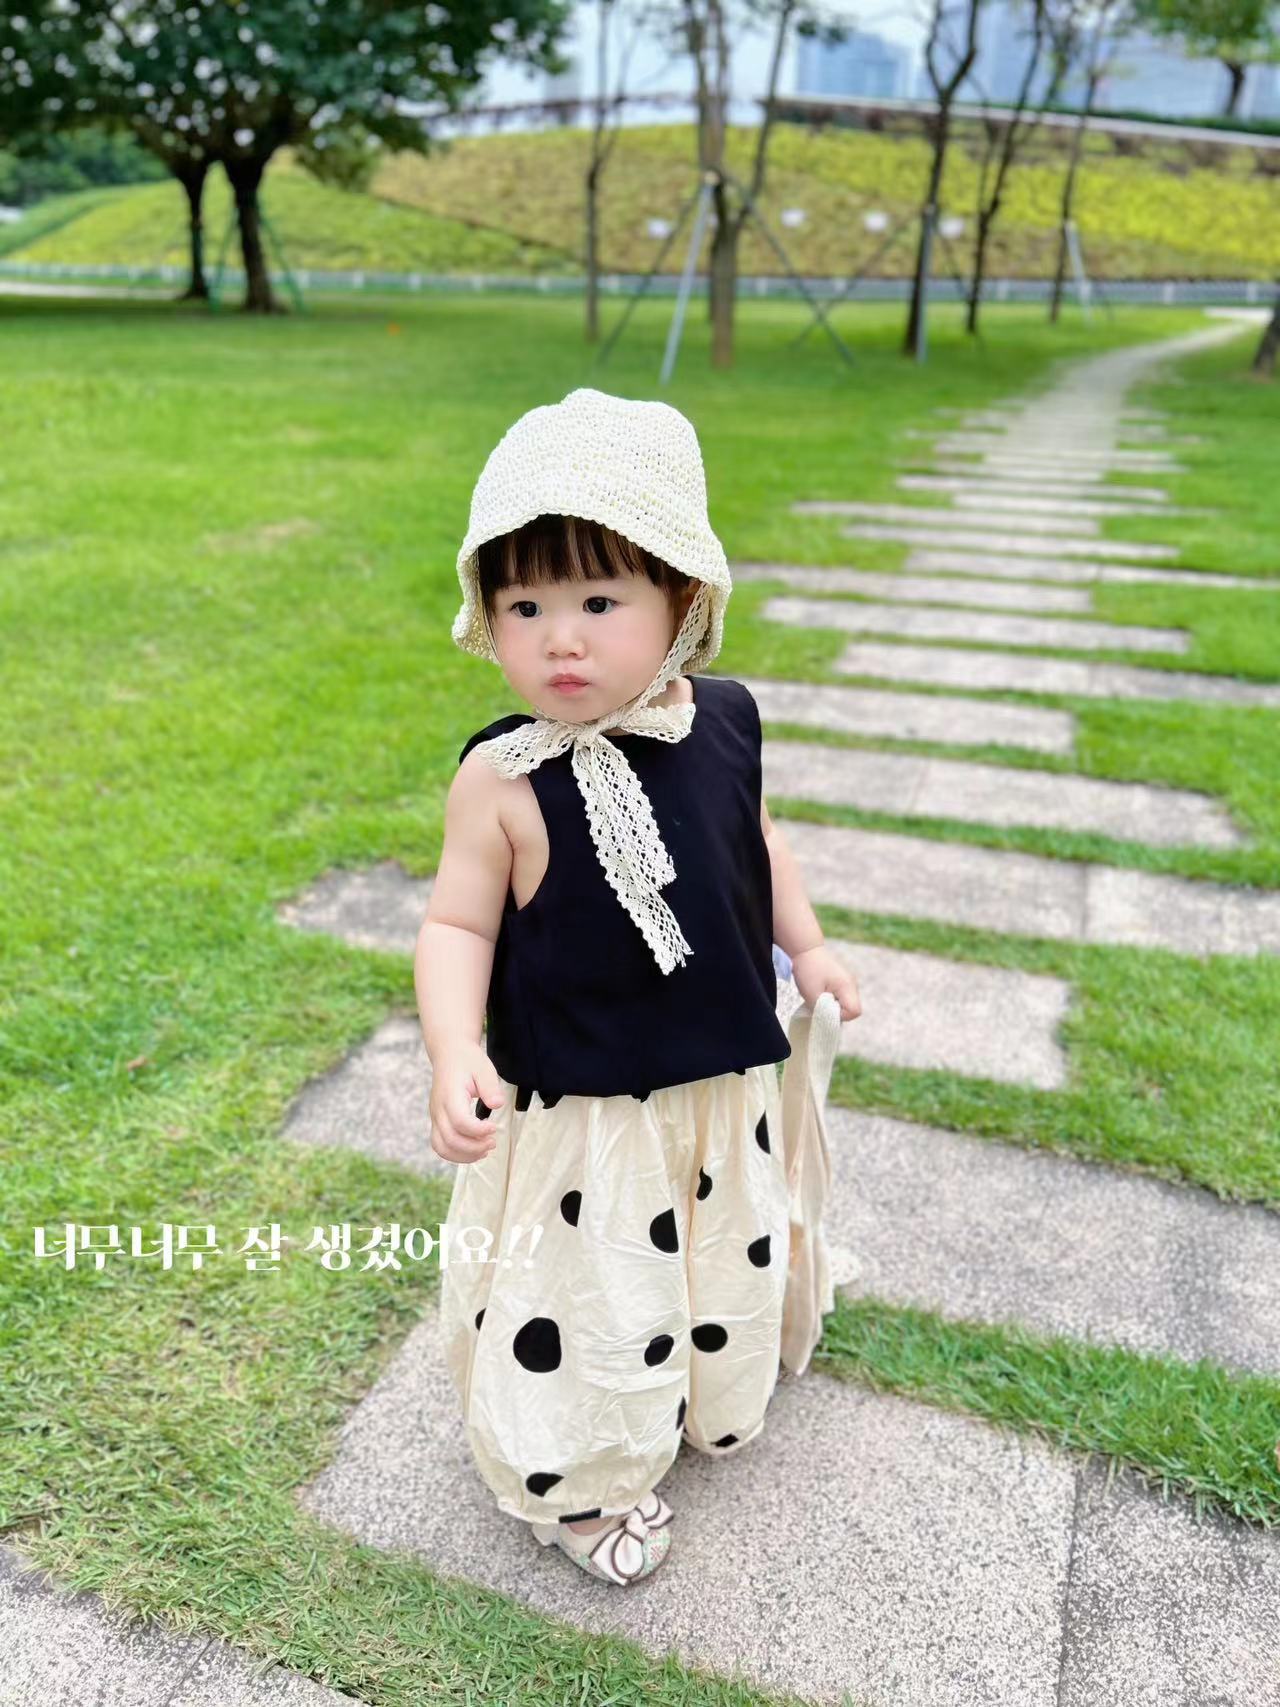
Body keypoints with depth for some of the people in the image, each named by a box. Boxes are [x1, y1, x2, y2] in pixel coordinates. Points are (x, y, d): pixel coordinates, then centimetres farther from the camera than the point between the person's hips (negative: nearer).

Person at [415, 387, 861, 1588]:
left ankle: (708, 1402, 59)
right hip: (577, 1108, -5)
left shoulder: (722, 722, -8)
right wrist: (455, 1054, -30)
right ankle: (568, 1484, 42)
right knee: (587, 1303, 12)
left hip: (721, 1084, 6)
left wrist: (804, 946, 10)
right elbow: (457, 923, -17)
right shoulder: (504, 780, -23)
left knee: (726, 1259, 28)